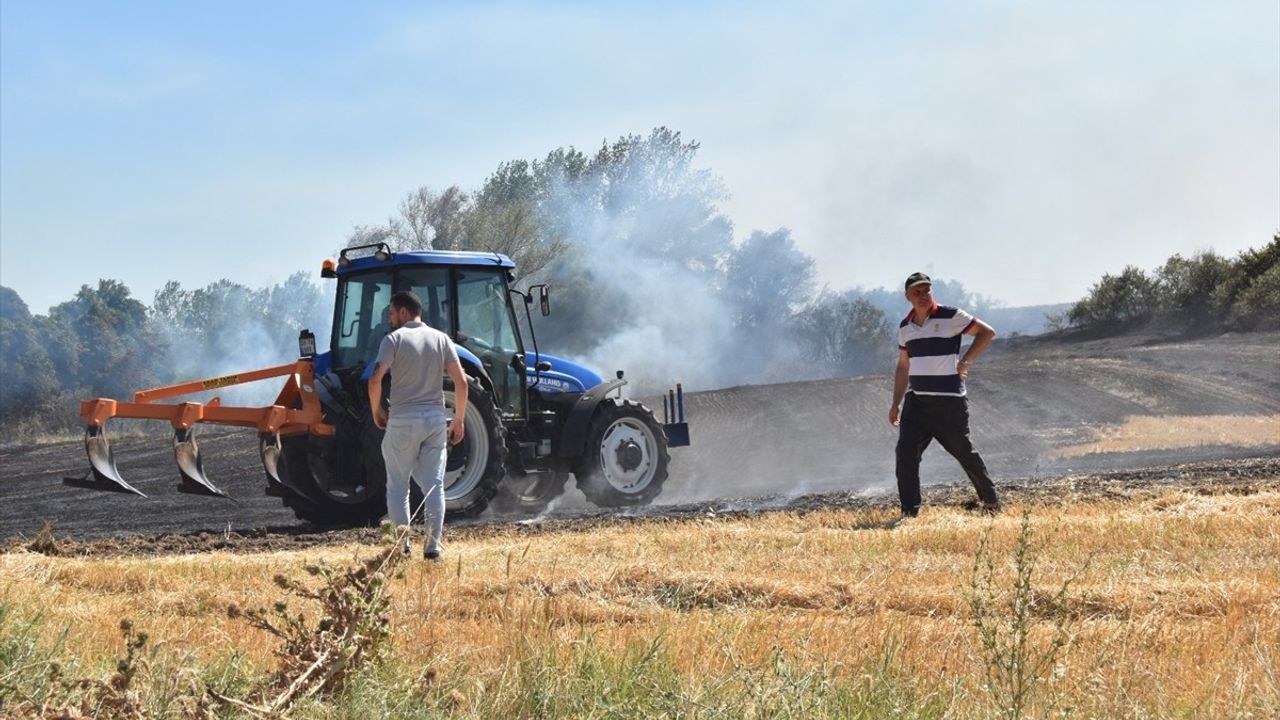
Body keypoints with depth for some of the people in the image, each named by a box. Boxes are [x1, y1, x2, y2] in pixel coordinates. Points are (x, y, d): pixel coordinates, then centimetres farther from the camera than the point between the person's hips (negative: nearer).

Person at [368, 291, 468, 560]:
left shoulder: (394, 339, -5)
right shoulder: (441, 339, 7)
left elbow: (375, 380, -16)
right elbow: (461, 381, 1)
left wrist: (377, 411, 0)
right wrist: (458, 420, 8)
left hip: (402, 420, -3)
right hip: (435, 419, 3)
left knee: (398, 486, 7)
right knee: (434, 485, 6)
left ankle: (402, 545, 5)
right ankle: (432, 545, 4)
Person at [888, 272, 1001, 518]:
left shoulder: (950, 317, -8)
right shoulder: (905, 327, 10)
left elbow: (987, 332, -3)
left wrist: (966, 361, -12)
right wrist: (896, 404, 14)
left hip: (950, 401, -5)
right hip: (916, 402, 5)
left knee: (964, 452, 5)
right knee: (906, 452, -8)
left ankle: (991, 501, 26)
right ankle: (909, 513, -3)